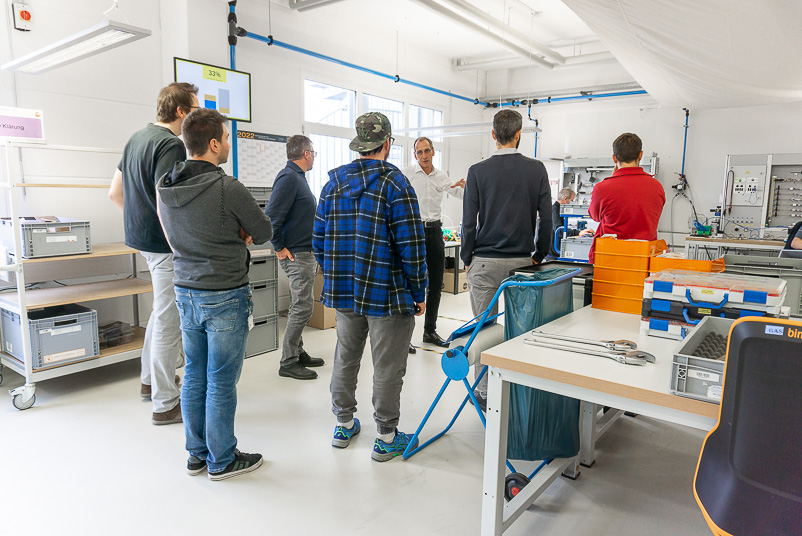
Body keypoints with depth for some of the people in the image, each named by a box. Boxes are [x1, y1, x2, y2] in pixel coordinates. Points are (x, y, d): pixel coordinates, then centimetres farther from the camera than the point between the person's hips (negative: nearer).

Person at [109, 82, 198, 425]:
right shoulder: (171, 145, -18)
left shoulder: (137, 138, 13)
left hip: (141, 237, 10)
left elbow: (115, 193, 18)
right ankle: (165, 404, 9)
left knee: (162, 308, 24)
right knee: (169, 320, -2)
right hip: (165, 243, -10)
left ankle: (149, 379, 38)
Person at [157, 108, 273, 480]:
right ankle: (221, 461, 20)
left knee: (194, 376, 17)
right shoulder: (227, 188, -19)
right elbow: (264, 233, -8)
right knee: (221, 382, 5)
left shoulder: (165, 188, 5)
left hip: (185, 292, 7)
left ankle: (197, 455, 31)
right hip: (225, 297, -7)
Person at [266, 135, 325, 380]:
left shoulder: (297, 177, 16)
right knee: (302, 307, -7)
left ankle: (297, 352, 27)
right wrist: (279, 248, -18)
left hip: (306, 252, 10)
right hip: (297, 254, -10)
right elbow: (271, 215, -24)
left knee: (301, 305, 16)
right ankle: (288, 362, 2)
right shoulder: (289, 178, -16)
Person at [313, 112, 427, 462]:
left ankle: (344, 424, 33)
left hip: (343, 291, 6)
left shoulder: (333, 184, 7)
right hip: (387, 294, -6)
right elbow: (411, 247, -16)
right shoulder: (395, 184, -12)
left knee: (345, 359, 19)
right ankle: (386, 438, 19)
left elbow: (318, 240, 10)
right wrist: (419, 293, -6)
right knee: (387, 368, 6)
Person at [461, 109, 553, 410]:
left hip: (485, 261, -1)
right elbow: (546, 217, 0)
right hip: (523, 261, 2)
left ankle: (484, 392, 17)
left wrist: (467, 260, 6)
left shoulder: (478, 171, -4)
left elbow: (469, 221, -4)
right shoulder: (537, 170, 0)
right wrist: (539, 256, 11)